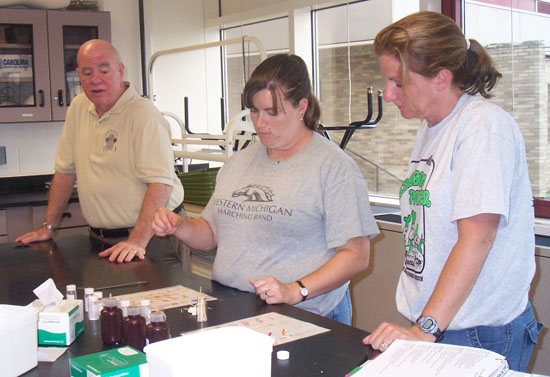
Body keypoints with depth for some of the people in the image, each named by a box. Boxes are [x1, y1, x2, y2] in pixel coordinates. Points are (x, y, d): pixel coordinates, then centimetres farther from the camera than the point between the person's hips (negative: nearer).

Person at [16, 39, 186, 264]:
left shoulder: (144, 115, -16)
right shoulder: (78, 107, 7)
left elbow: (160, 182, -25)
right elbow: (66, 170, 14)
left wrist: (138, 241, -32)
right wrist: (48, 227, 13)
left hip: (149, 237, -6)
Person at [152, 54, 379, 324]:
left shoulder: (333, 166, -4)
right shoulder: (239, 162, 18)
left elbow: (356, 256, -8)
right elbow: (211, 235, 24)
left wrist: (295, 291, -18)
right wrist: (179, 227, 3)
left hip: (301, 318, -6)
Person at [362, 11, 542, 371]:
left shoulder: (485, 125, -16)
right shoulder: (432, 128, 10)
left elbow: (477, 236, -23)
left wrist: (425, 328, -25)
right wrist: (422, 326, 9)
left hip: (481, 333, -7)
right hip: (430, 324, 7)